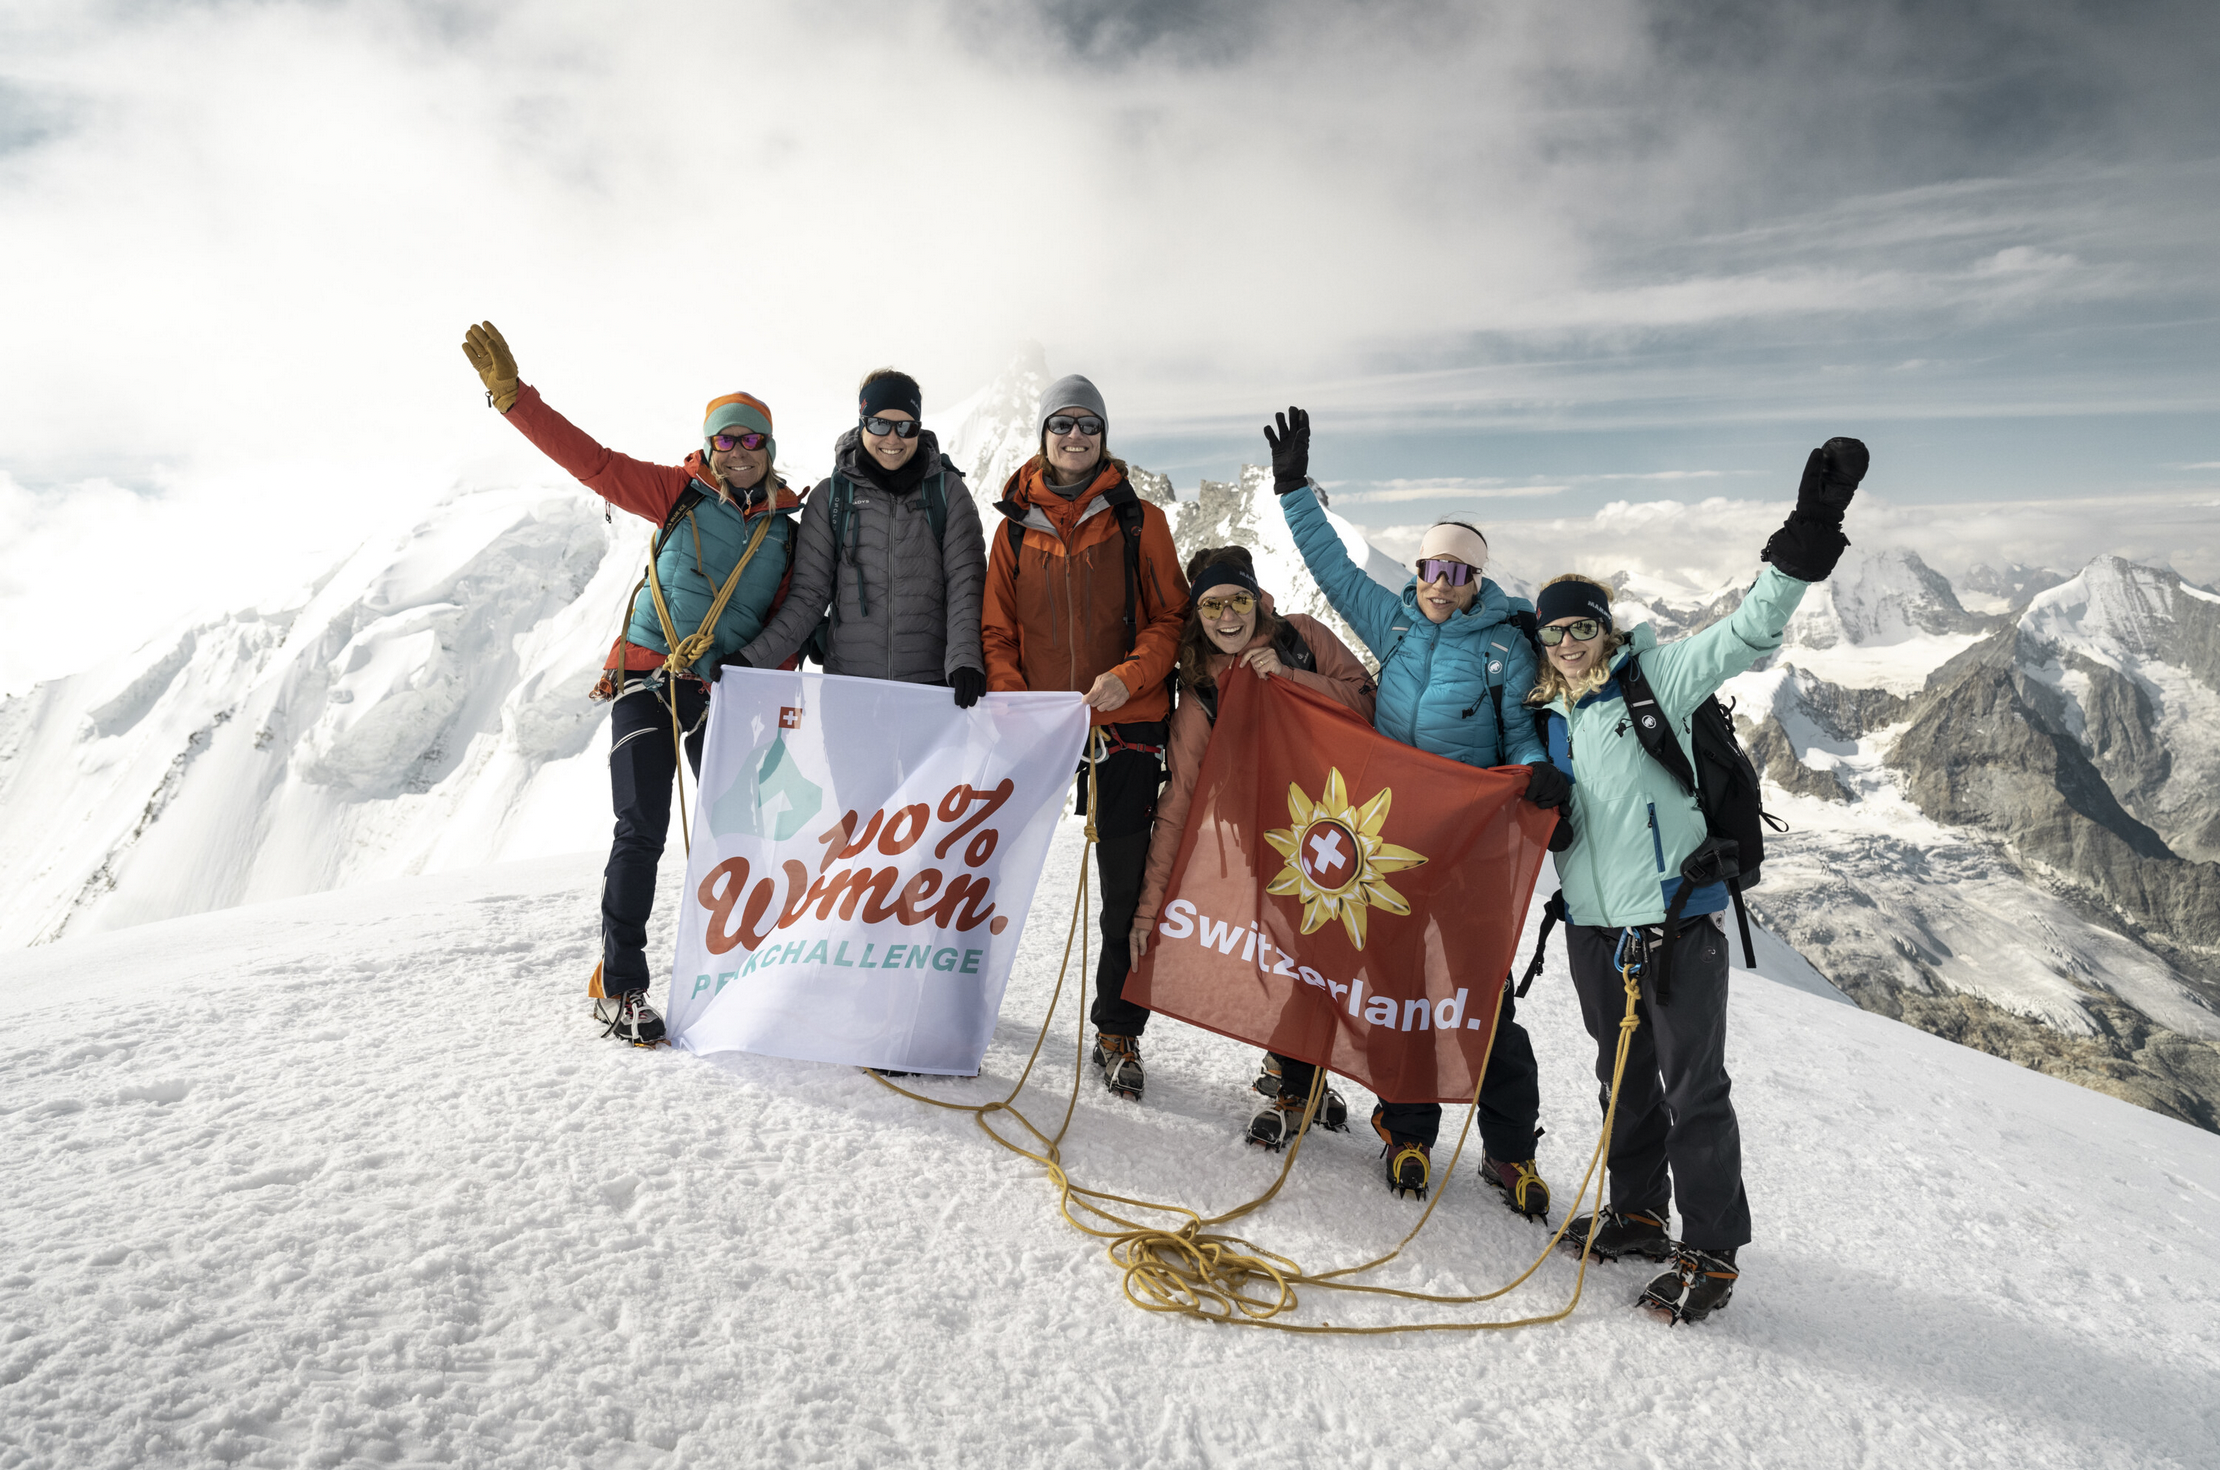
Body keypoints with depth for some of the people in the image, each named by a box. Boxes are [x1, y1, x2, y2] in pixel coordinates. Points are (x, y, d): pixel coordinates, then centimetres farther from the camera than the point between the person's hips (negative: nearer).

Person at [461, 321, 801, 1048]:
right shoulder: (681, 495, 5)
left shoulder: (785, 532, 10)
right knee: (640, 833, -8)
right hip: (647, 680, -2)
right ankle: (618, 987, 2)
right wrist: (511, 392, -6)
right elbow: (590, 459, 0)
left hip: (723, 696, 3)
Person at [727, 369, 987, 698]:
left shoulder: (947, 490, 6)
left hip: (933, 682, 0)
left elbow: (965, 579, -1)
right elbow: (808, 593, 5)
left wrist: (964, 658, -17)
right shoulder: (830, 496, 7)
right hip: (847, 680, 1)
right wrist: (753, 658, -7)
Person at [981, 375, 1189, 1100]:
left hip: (1125, 722, -1)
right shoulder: (1017, 525, 8)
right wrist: (1010, 699, -7)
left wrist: (1129, 676, -15)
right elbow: (997, 628, 9)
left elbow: (1170, 616, 2)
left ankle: (1117, 1032, 19)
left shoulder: (1139, 521, 4)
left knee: (1127, 885, 4)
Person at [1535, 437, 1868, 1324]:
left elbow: (1745, 636, -16)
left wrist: (1807, 538, -26)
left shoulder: (1654, 679, -4)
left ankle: (1711, 1252, 16)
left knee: (1693, 1088, 3)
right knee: (1624, 1078, 18)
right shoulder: (1545, 719, 10)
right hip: (1593, 928, 5)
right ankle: (1637, 1215, 35)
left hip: (1679, 921, -5)